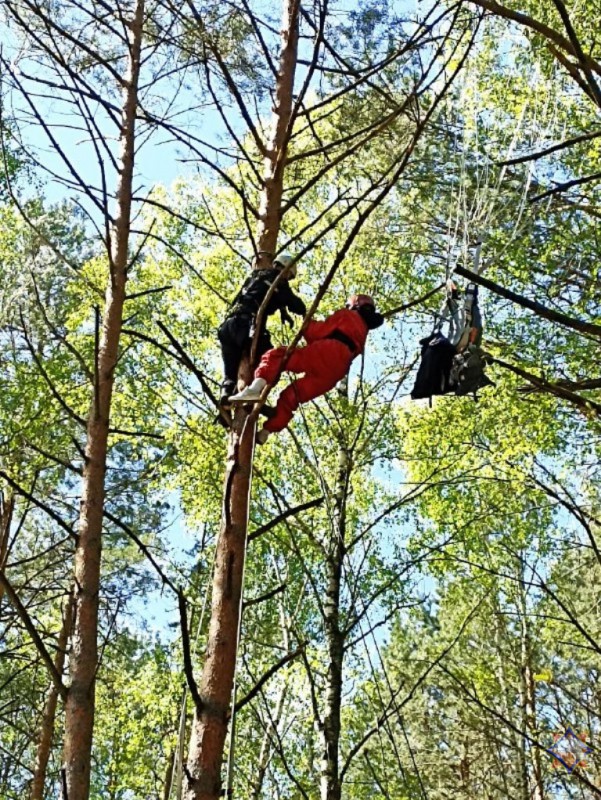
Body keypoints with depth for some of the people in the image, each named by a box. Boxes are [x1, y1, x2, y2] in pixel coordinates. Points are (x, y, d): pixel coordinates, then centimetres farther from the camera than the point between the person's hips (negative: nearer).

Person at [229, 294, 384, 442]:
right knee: (290, 397, 11)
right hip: (337, 371, 7)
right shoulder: (362, 334, 39)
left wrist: (307, 324, 25)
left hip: (327, 353, -7)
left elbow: (320, 331, 8)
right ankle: (264, 432, 1)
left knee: (275, 356, -11)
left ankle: (257, 387, -39)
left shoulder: (348, 315, 19)